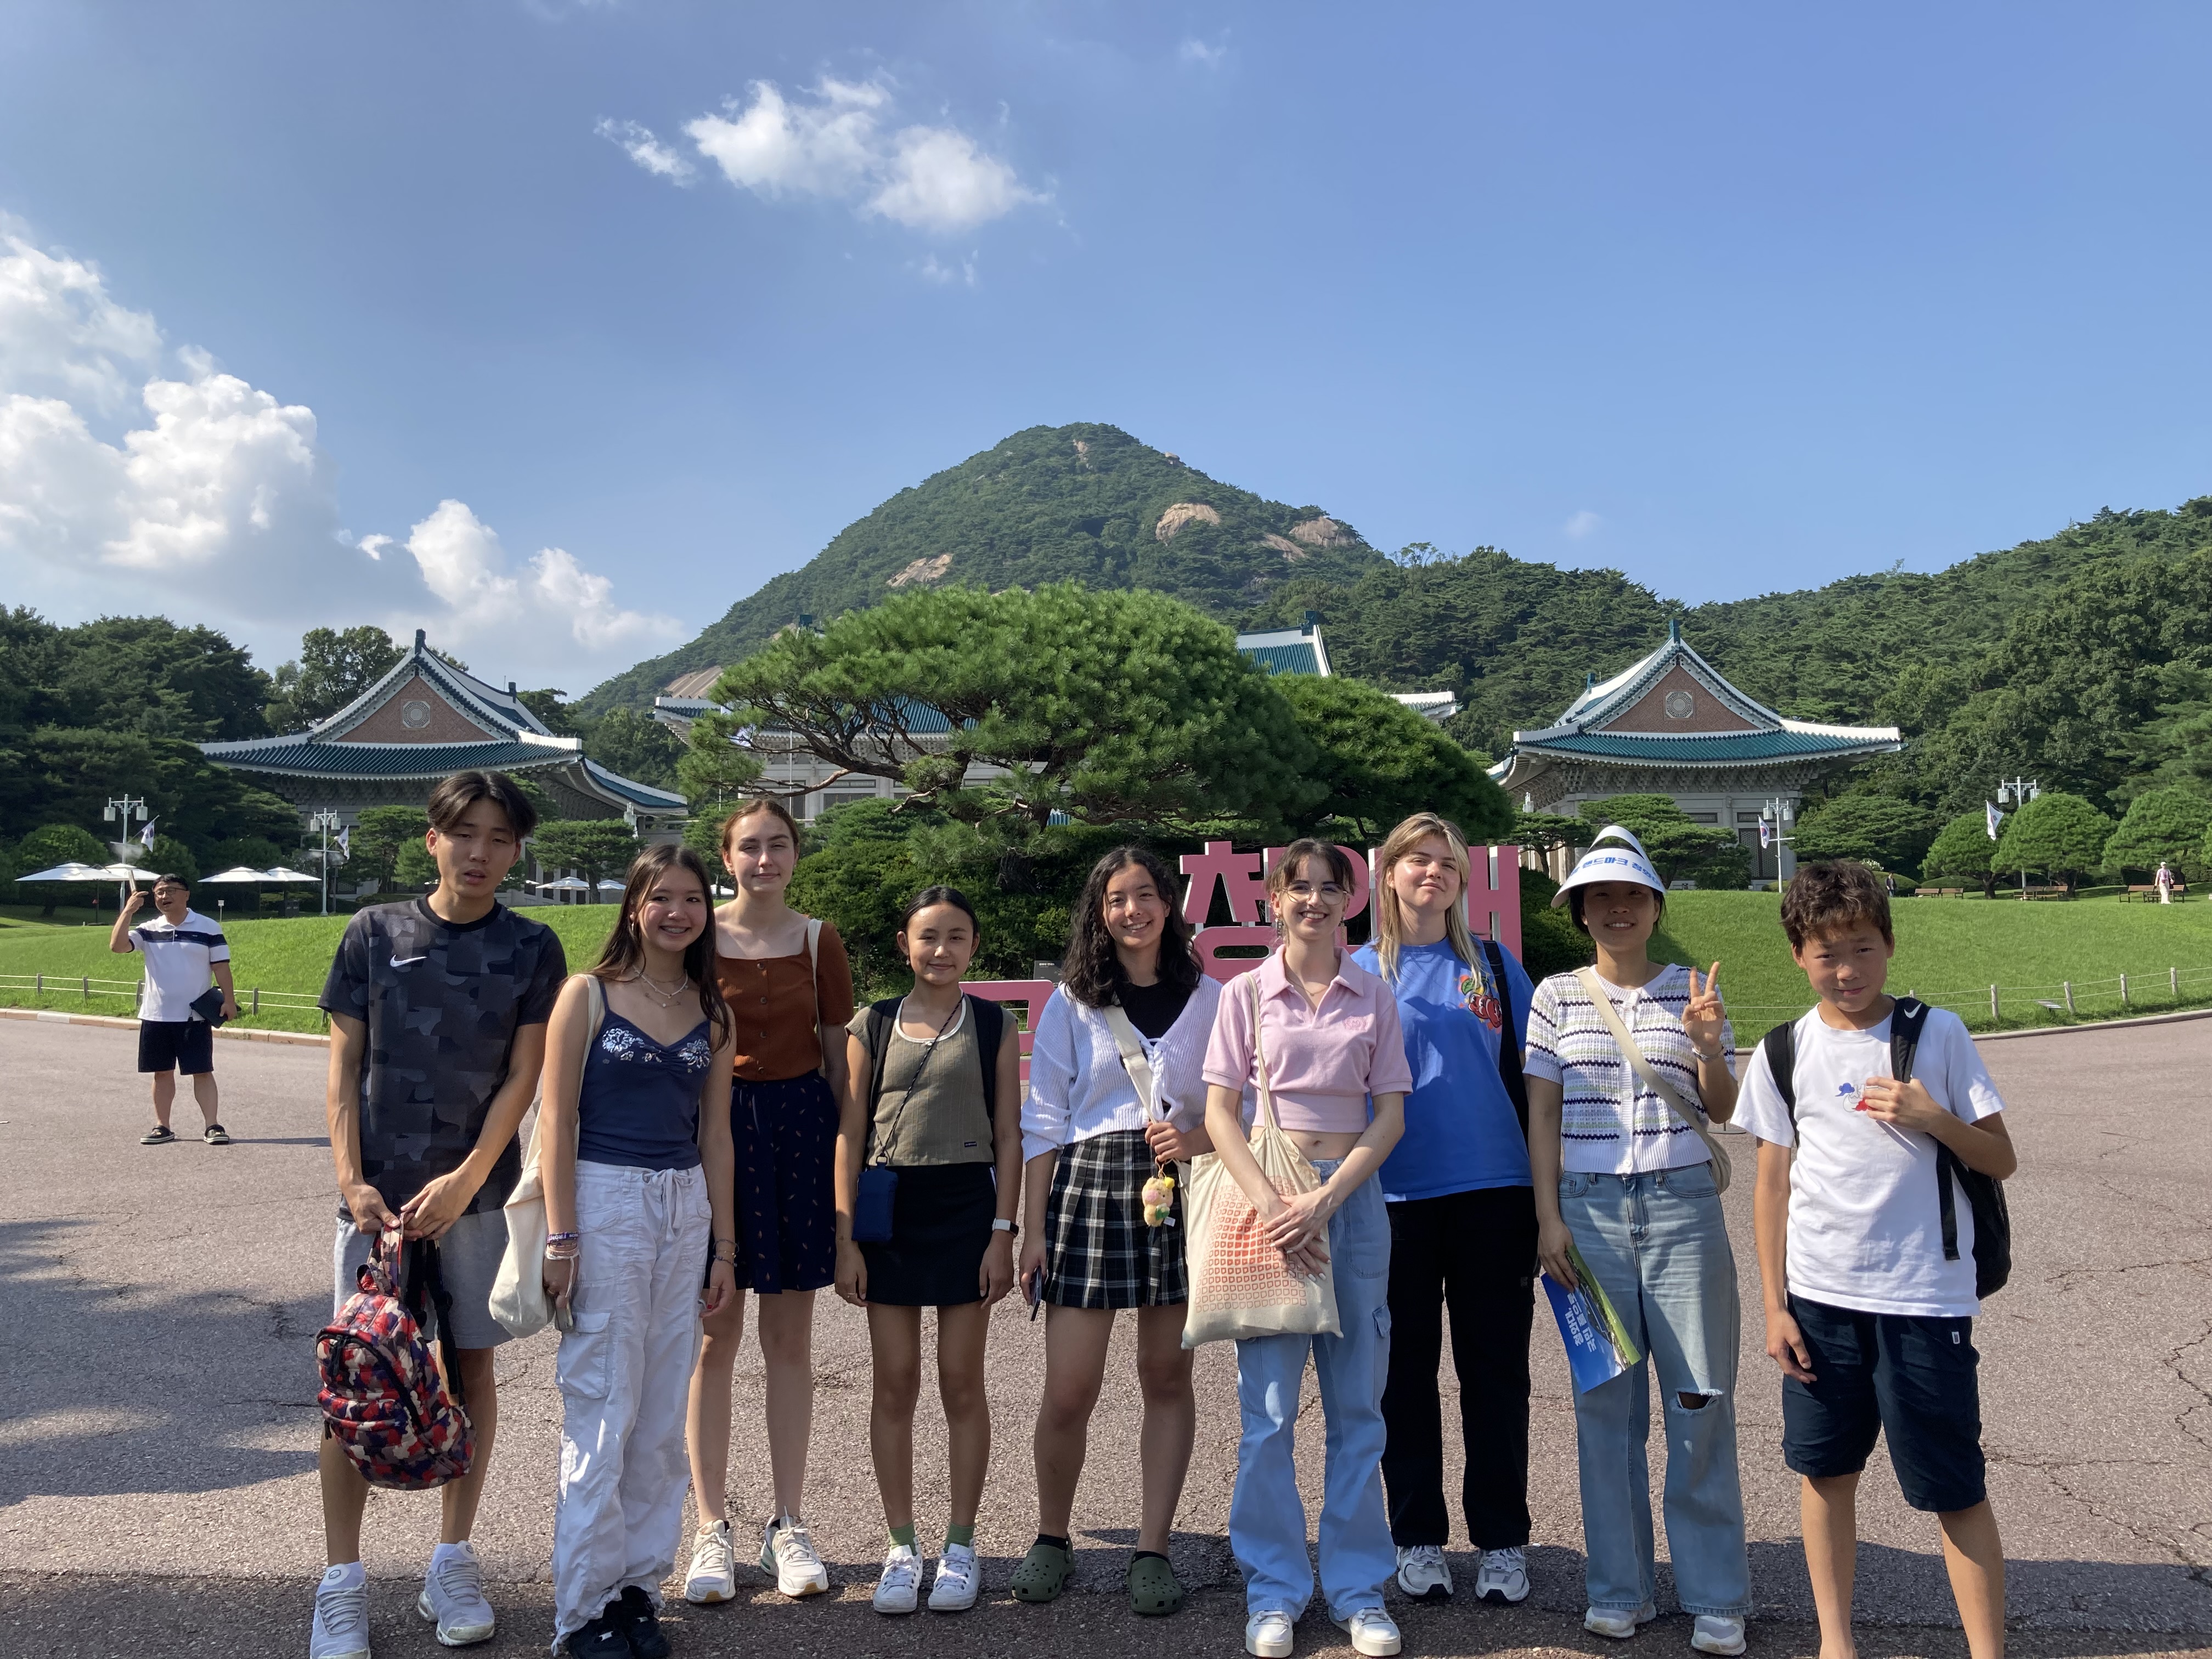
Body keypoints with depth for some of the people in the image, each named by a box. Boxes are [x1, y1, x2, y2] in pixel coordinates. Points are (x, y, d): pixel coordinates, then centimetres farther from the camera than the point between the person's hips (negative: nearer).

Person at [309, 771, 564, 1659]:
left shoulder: (532, 947, 1)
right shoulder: (375, 932, 2)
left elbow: (523, 1077, -2)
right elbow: (344, 1068, 2)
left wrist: (463, 1181, -11)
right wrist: (352, 1181, -8)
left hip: (478, 1190, 0)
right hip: (378, 1193, 0)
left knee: (471, 1365, 8)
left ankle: (453, 1562, 23)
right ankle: (341, 1579, 15)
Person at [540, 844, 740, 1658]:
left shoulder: (711, 1012, 9)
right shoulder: (588, 994, -4)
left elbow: (714, 1132, 11)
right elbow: (558, 1120, -6)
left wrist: (724, 1246, 9)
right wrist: (560, 1239, -11)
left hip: (686, 1209, 5)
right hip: (603, 1202, -4)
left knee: (663, 1415, 10)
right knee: (603, 1414, 1)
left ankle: (639, 1584, 24)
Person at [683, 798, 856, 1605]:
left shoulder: (818, 941, 5)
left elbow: (837, 1056, 8)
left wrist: (848, 1157, 3)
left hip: (799, 1126, 1)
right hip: (715, 1124, -1)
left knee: (790, 1339, 8)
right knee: (715, 1336, 3)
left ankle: (786, 1524, 20)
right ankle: (712, 1529, 15)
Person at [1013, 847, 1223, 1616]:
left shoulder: (1209, 999, 7)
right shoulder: (1072, 1002, 6)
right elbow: (1043, 1122, 5)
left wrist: (1197, 1138, -12)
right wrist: (1033, 1228, 0)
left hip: (1181, 1187, 1)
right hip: (1089, 1184, -1)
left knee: (1167, 1377, 6)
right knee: (1069, 1390, -2)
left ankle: (1152, 1550, 18)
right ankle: (1051, 1538, 20)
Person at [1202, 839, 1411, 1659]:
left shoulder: (1374, 996, 6)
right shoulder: (1246, 992, 3)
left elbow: (1390, 1116, 1)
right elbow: (1219, 1113, -2)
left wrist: (1323, 1203, -11)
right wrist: (1271, 1205, -15)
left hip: (1353, 1199, 1)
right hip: (1268, 1197, -1)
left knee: (1356, 1406, 8)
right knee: (1269, 1411, 3)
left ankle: (1358, 1589, 22)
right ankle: (1274, 1591, 17)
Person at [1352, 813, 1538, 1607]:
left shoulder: (1495, 965, 7)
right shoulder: (1359, 971, 5)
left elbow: (1527, 1078, 9)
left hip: (1492, 1193, 1)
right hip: (1396, 1200, 0)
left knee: (1495, 1371, 6)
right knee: (1406, 1371, 8)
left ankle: (1502, 1540, 20)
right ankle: (1418, 1537, 22)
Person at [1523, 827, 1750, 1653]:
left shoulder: (1691, 991, 5)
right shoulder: (1557, 996, 5)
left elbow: (1723, 1111, 7)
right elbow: (1542, 1112, 5)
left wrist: (1707, 1046, -13)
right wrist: (1549, 1217, -2)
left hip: (1681, 1205, 0)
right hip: (1589, 1207, 1)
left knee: (1700, 1400, 2)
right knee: (1605, 1401, 7)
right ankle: (1617, 1590, 20)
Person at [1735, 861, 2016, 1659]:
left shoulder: (1938, 1034, -2)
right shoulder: (1784, 1052, 3)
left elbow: (2002, 1160, 2)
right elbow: (1773, 1182, 6)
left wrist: (1933, 1119, -17)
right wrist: (1775, 1305, 3)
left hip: (1925, 1296, -2)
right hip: (1820, 1297, 2)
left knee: (1955, 1487, 2)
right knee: (1825, 1471, 11)